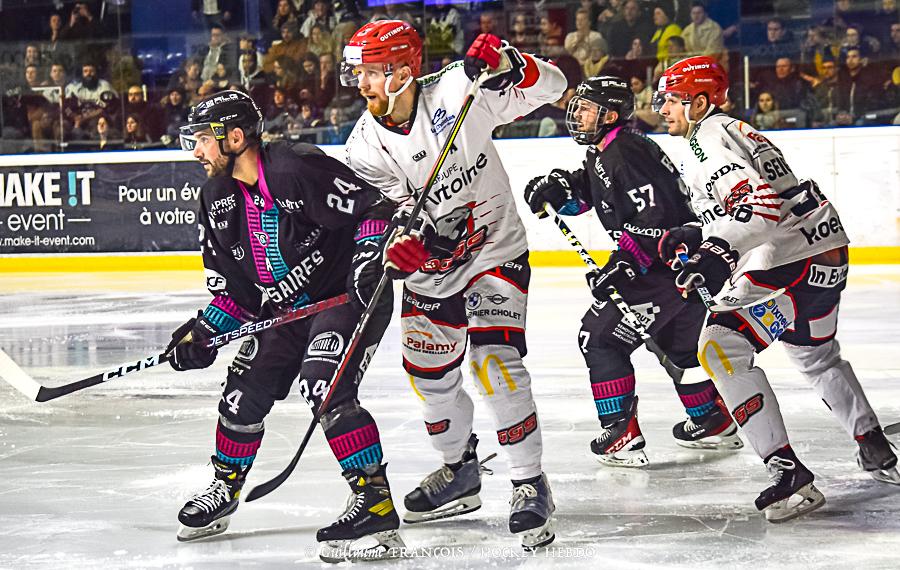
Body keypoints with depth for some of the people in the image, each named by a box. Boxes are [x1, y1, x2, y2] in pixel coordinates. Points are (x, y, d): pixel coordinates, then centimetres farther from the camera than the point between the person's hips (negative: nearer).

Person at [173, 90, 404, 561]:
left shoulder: (298, 168, -23)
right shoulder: (218, 199, 3)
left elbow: (375, 208, -20)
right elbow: (233, 288, 10)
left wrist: (369, 260, -31)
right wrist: (203, 331, -1)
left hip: (348, 297, -8)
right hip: (285, 309, 8)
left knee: (325, 388, -26)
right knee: (244, 393, 9)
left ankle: (376, 503, -24)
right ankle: (224, 491, 34)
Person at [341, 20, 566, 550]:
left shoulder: (456, 93, -16)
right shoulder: (365, 147, -9)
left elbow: (550, 87, -12)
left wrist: (506, 64, -33)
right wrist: (418, 241, -41)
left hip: (496, 251, -5)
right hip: (432, 265, 5)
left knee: (495, 360, -19)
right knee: (430, 372, 12)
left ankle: (531, 484, -9)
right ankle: (460, 471, 37)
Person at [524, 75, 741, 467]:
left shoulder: (625, 155, -20)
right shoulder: (602, 152, 12)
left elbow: (655, 219, -26)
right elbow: (585, 190, 23)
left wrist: (624, 266, -28)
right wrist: (556, 189, 2)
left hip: (671, 264, -11)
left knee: (600, 336, -7)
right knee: (680, 342, 26)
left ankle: (621, 435, -9)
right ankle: (714, 423, 39)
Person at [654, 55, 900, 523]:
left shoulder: (709, 138, -11)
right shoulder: (733, 131, 22)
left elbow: (760, 203, -25)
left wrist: (716, 250, -35)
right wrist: (696, 240, 19)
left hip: (794, 258, -11)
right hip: (825, 249, 11)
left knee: (721, 345, -13)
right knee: (815, 355, 30)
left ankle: (789, 473, -18)